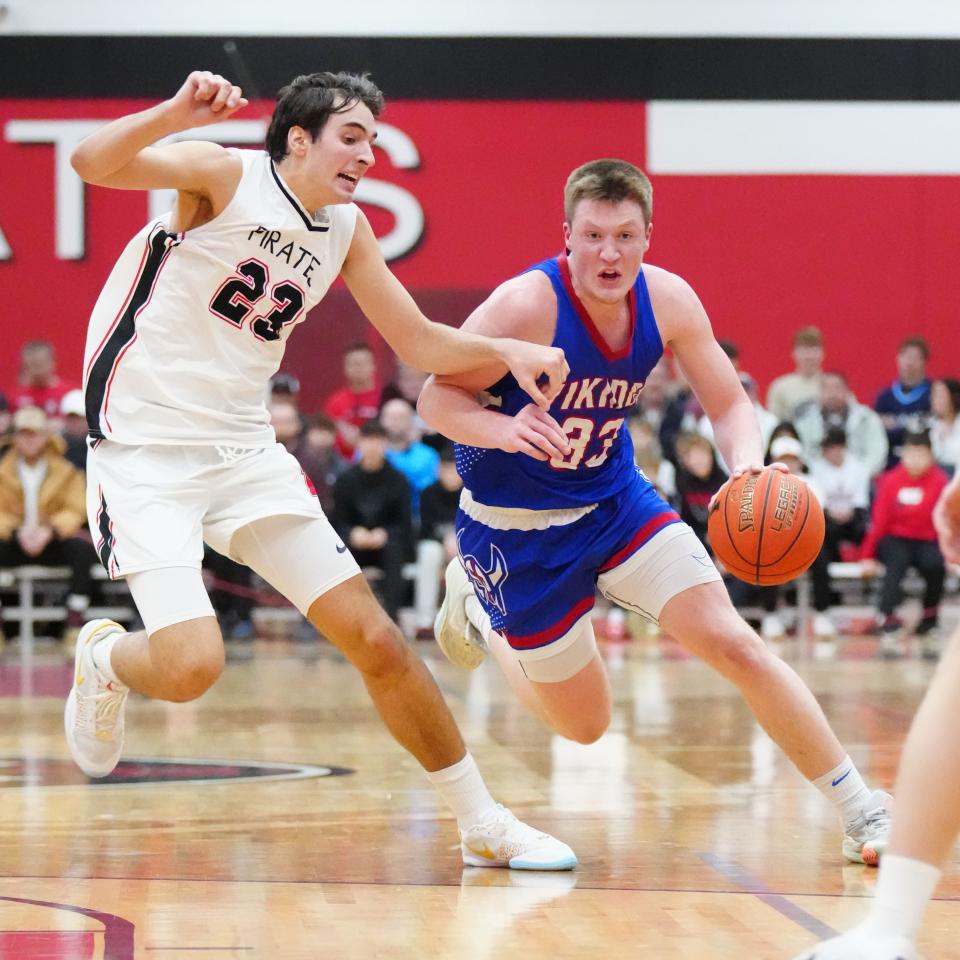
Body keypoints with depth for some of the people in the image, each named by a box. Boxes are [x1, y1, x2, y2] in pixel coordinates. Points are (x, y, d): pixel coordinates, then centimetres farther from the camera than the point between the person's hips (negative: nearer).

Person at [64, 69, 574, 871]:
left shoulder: (348, 230, 8)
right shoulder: (226, 175, -12)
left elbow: (418, 340, 16)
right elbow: (93, 163, -27)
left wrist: (506, 350, -2)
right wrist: (179, 112, -46)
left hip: (245, 452, 6)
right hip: (144, 450, -6)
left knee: (374, 638, 0)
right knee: (191, 664, -21)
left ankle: (484, 826, 12)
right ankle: (103, 661, 16)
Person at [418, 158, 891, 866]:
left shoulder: (668, 301, -13)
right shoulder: (527, 305, -28)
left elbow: (729, 402, -3)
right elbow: (437, 398, -20)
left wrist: (747, 462, -27)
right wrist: (503, 430, -42)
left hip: (617, 499, 4)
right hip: (521, 525, -4)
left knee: (734, 645, -11)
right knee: (584, 725, 9)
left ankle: (862, 810, -2)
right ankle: (475, 607, 36)